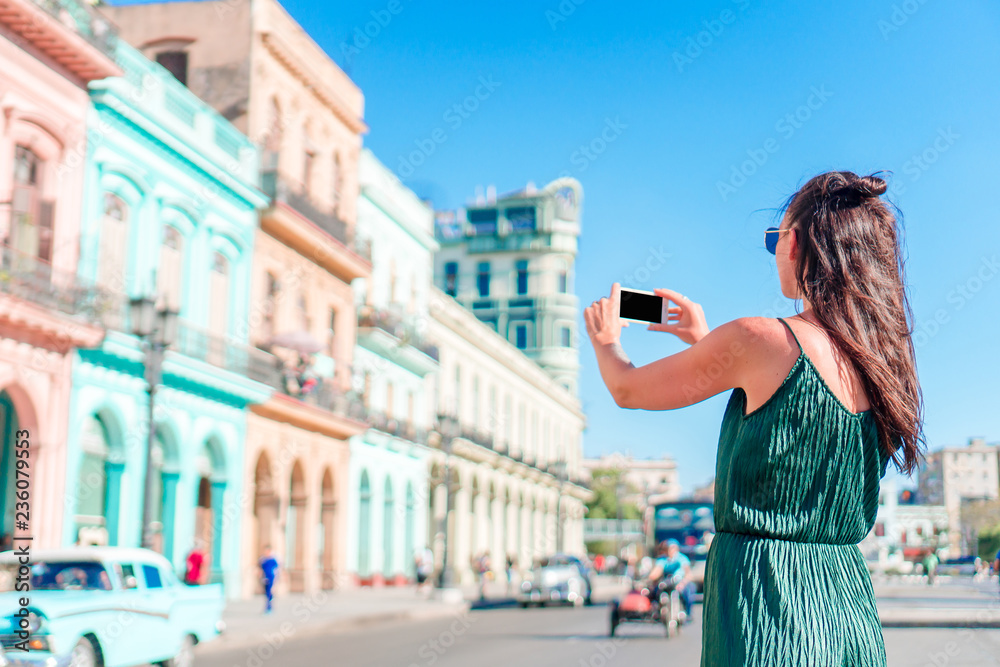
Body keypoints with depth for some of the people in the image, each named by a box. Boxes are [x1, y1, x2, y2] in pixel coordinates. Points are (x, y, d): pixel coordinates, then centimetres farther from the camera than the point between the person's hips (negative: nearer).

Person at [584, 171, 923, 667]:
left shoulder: (757, 340, -14)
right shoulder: (881, 361, 5)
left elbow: (628, 390, 0)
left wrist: (605, 340, 22)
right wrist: (706, 343, 34)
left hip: (762, 598, -6)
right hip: (848, 605, 7)